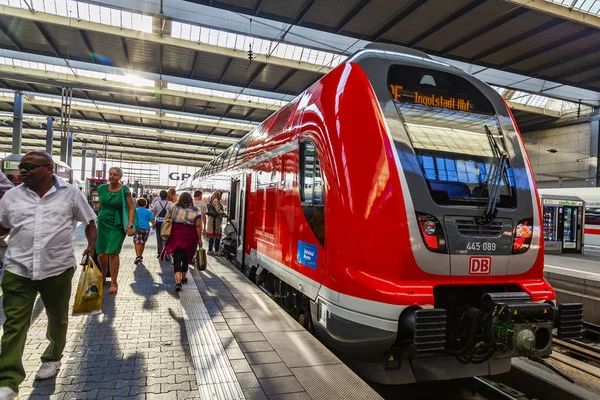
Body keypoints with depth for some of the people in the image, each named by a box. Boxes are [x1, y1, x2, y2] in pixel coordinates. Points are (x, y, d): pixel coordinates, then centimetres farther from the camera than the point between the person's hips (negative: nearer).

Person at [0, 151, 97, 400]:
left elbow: (90, 222, 6)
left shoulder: (71, 194, -1)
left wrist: (92, 246, -7)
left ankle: (52, 358, 39)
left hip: (58, 268, -1)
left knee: (57, 319, 15)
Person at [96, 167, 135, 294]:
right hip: (103, 224, 4)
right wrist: (99, 218, 17)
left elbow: (131, 208, -7)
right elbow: (100, 205, 16)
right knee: (101, 254, 4)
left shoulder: (124, 190, -6)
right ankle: (103, 276, 34)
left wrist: (130, 225, -15)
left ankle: (113, 282, 4)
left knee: (113, 253, -9)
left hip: (117, 225, -3)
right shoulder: (102, 188, 4)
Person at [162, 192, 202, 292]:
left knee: (177, 258, -3)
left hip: (176, 236, 0)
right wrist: (199, 238, -3)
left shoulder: (174, 208, 2)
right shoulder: (196, 211, -3)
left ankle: (178, 281, -17)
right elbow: (198, 226, -9)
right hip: (190, 238, 1)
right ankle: (183, 277, 33)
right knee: (186, 257, 18)